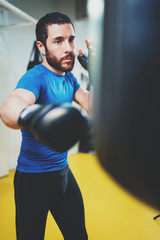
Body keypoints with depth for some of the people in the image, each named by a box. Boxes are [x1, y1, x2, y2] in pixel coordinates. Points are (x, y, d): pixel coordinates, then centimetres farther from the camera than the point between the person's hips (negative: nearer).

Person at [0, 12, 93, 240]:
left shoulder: (69, 77, 2)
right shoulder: (35, 77, -22)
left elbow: (92, 106, 1)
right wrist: (30, 116, -65)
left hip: (63, 171, 7)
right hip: (33, 178, -6)